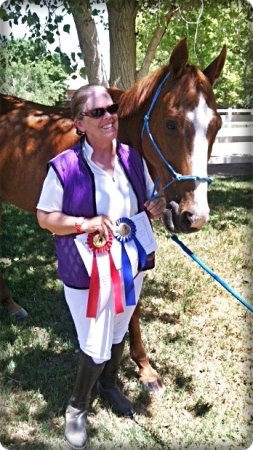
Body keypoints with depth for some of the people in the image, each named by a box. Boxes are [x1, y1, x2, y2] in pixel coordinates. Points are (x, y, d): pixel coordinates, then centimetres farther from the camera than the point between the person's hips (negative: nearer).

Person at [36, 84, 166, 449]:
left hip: (131, 268, 5)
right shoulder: (64, 166, -19)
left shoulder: (133, 158, -5)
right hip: (88, 273, -5)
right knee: (96, 348, 6)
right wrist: (85, 223, -27)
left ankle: (108, 384, 54)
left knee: (119, 334, 25)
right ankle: (77, 406, 36)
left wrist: (157, 207, -15)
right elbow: (44, 217, -11)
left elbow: (150, 200, 9)